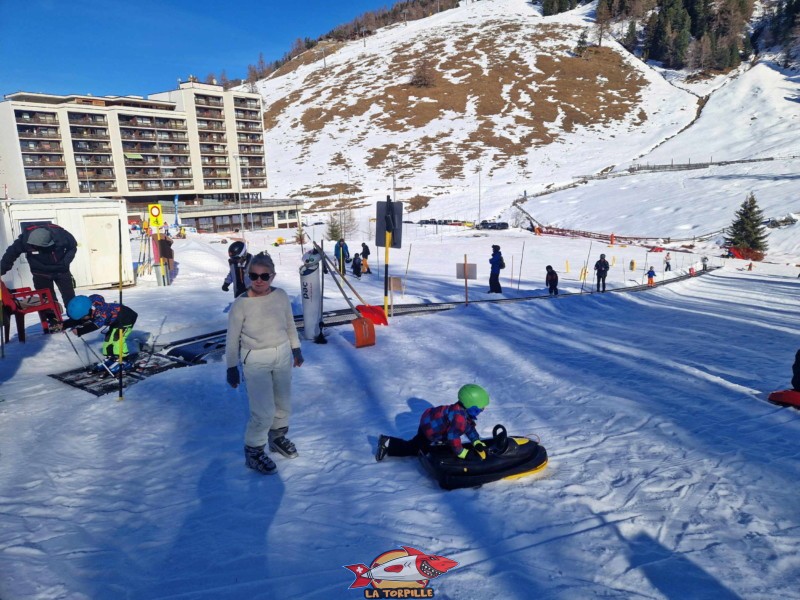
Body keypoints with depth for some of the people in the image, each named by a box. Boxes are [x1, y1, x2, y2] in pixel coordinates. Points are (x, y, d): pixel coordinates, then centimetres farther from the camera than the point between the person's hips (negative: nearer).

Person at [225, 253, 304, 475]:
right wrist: (232, 367, -3)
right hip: (255, 361, -4)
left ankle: (278, 437, 45)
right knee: (264, 411, -5)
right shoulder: (241, 303, -17)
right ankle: (253, 451, 20)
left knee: (283, 404, 18)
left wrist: (296, 349, 15)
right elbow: (232, 338, -8)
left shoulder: (281, 296, -7)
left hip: (282, 355, 5)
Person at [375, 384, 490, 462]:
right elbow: (453, 437, -38)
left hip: (429, 423, 10)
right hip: (428, 430, -10)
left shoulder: (464, 412, -3)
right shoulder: (459, 416, -34)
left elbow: (469, 428, 7)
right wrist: (463, 453, -30)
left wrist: (477, 443, -5)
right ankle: (388, 444, 6)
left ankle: (387, 442, 24)